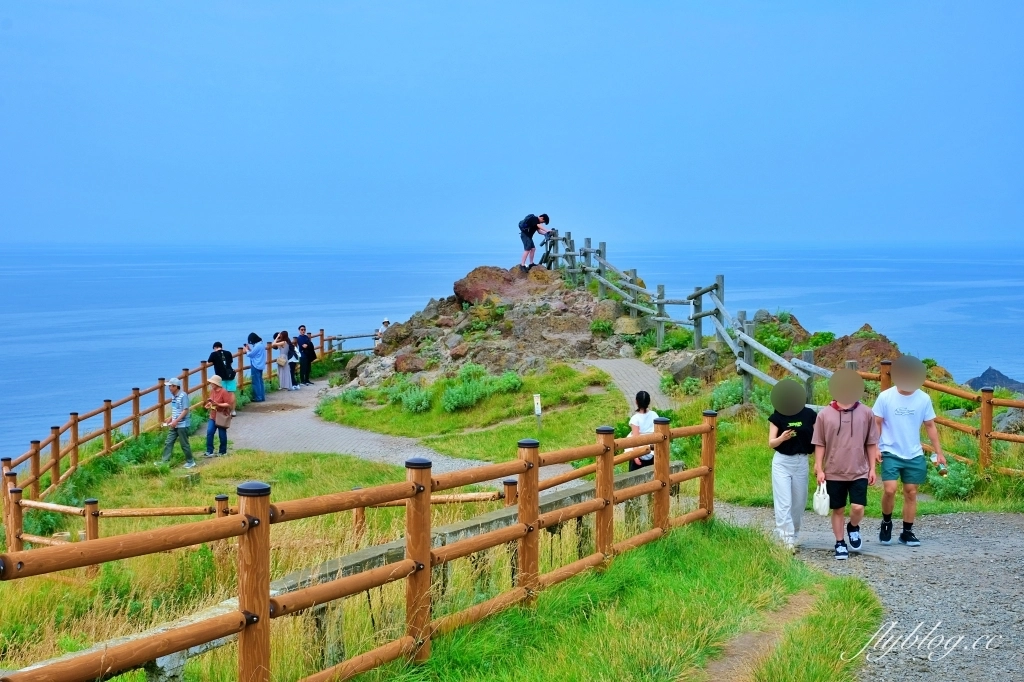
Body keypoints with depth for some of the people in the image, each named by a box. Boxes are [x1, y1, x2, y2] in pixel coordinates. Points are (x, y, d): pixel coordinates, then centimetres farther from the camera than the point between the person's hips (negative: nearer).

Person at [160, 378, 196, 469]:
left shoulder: (183, 395, -17)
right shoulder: (173, 396, 9)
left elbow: (185, 410, -19)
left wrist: (176, 421, -22)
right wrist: (170, 419, 10)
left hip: (182, 425, -8)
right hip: (174, 425, 8)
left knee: (184, 444, 2)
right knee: (168, 442, 6)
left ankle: (190, 461, 15)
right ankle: (165, 461, 10)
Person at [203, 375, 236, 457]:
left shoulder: (224, 392, -19)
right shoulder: (212, 391, 3)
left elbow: (229, 404, -20)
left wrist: (217, 404, -28)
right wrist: (208, 405, -3)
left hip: (222, 416, -6)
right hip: (213, 416, 6)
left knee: (222, 434, 5)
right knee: (209, 432, -5)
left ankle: (223, 451, 21)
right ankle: (209, 451, 1)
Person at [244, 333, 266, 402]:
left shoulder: (257, 346, -19)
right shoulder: (260, 344, 11)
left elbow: (250, 354, -13)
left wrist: (246, 350, 5)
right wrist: (249, 349, 10)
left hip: (256, 366, -10)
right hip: (260, 366, 10)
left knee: (256, 382, -4)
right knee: (260, 381, 13)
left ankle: (258, 397, -2)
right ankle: (262, 396, 17)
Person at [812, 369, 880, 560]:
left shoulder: (865, 413, -1)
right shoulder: (825, 414, -4)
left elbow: (871, 443, 4)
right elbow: (819, 444, 1)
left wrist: (872, 468, 3)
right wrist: (819, 469, -2)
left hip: (859, 471, 0)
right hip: (834, 473, 0)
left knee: (857, 507, -9)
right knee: (838, 510, 8)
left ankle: (854, 528, 24)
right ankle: (840, 544, 23)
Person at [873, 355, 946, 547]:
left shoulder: (924, 399, -2)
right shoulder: (885, 397, -8)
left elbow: (930, 426, 7)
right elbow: (876, 423, -2)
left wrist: (939, 452, 6)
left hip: (914, 455, 3)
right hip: (890, 453, -3)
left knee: (911, 493, 7)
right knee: (889, 490, -15)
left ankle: (907, 532, 18)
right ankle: (886, 523, 11)